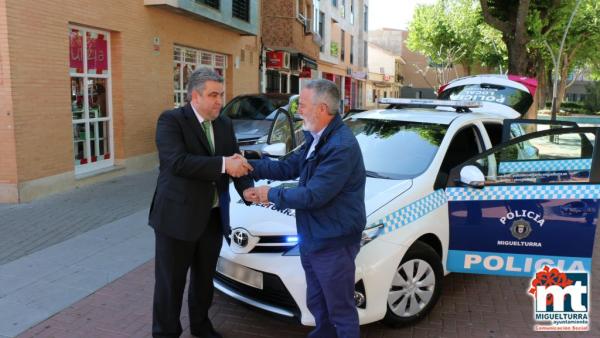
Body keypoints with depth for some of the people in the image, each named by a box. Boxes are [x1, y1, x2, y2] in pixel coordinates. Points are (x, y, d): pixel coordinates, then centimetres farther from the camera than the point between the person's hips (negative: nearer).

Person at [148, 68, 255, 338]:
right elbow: (177, 162, -27)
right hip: (177, 216, -6)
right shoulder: (171, 120, -12)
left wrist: (248, 189, -16)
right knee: (170, 282, 9)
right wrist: (223, 164, -31)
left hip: (213, 217, 6)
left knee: (204, 277, 21)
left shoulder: (225, 124, 7)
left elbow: (235, 162, 3)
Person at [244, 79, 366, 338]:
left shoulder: (342, 147, -26)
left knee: (340, 310, 9)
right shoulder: (316, 139, 8)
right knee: (317, 303, 26)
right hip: (311, 239, 10)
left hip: (333, 244, -10)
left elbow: (313, 196, -26)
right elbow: (288, 167, 11)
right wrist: (250, 166, 0)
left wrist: (271, 195, -14)